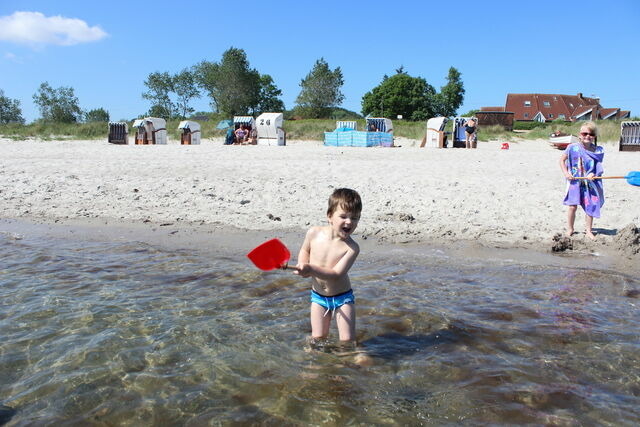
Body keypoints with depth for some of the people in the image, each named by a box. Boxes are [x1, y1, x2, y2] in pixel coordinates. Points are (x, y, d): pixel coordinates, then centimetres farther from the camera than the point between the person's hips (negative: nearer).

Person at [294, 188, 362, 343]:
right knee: (318, 338, 8)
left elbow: (336, 274, -29)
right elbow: (305, 250, 9)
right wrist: (302, 264, -11)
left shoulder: (352, 248, -22)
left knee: (348, 340, -1)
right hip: (318, 296, 3)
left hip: (342, 297, -2)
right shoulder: (314, 233, -13)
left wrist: (310, 269, -39)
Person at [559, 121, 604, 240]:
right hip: (575, 182, -1)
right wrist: (566, 173, -6)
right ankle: (570, 229, 16)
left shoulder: (598, 151, -4)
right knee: (572, 206, -1)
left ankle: (589, 231, 21)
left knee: (590, 207, 7)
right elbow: (562, 160, 4)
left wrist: (593, 174, -17)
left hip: (590, 183, 1)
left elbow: (599, 167, 3)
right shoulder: (572, 148, -8)